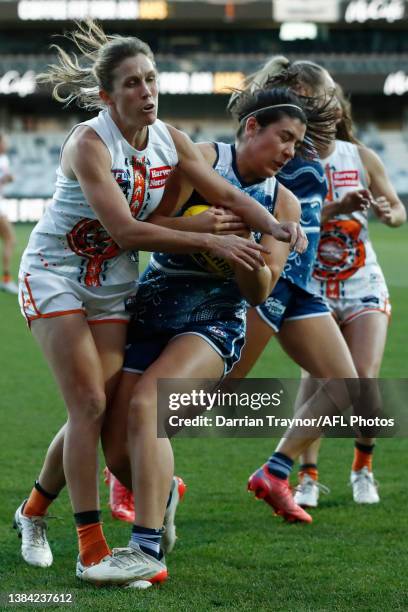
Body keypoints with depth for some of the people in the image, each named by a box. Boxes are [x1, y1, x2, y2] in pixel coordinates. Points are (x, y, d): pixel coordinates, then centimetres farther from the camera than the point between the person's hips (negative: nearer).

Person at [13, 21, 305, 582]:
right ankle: (90, 546, -10)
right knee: (90, 407, -14)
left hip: (113, 287, 6)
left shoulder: (168, 140, -4)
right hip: (55, 276, -6)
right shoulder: (89, 143, -24)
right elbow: (126, 230, -30)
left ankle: (33, 512, 23)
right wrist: (212, 242, -32)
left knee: (100, 412, 2)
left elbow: (226, 193, -2)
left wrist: (274, 226, -21)